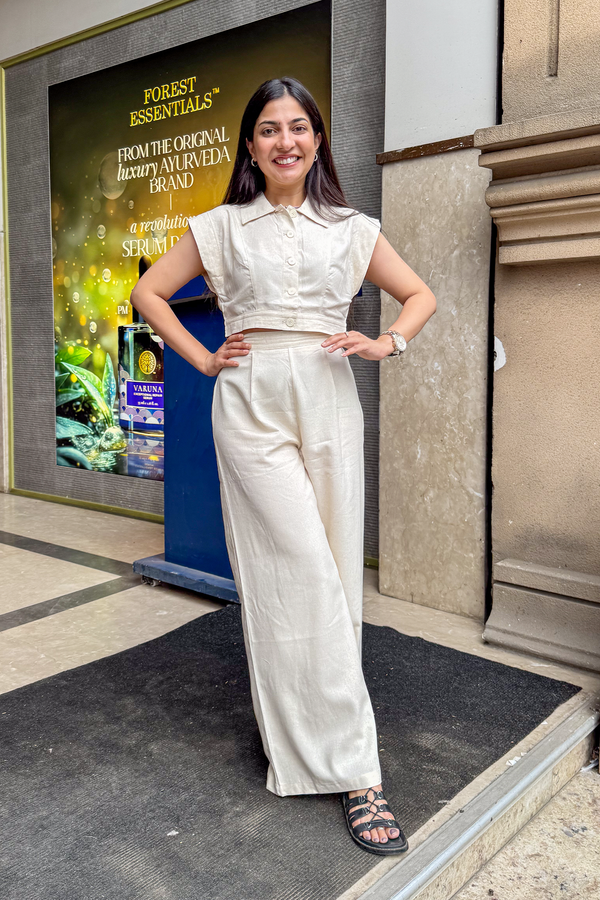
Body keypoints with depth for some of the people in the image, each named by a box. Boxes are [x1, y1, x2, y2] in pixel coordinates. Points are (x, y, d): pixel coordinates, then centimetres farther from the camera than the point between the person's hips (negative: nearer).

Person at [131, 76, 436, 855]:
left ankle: (297, 725, 24)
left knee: (332, 567, 3)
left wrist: (388, 342, -1)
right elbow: (149, 292, 14)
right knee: (302, 571, -9)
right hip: (252, 403, -2)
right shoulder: (221, 227, 9)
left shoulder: (351, 229, 12)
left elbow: (420, 295, 18)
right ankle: (352, 767, -1)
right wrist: (202, 359, 3)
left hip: (329, 403, 3)